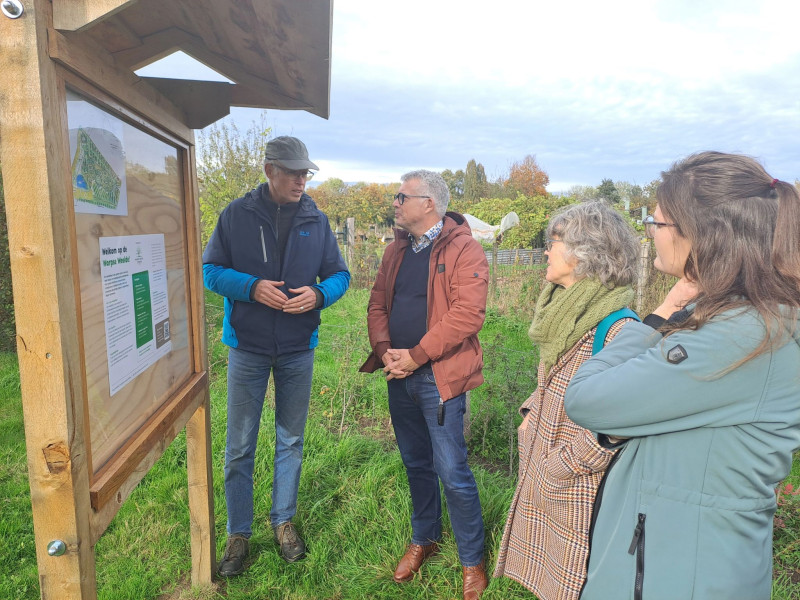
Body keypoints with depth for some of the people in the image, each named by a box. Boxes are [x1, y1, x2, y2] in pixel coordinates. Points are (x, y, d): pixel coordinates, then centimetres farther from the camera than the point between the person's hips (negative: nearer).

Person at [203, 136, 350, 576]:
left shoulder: (316, 221, 1)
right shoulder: (236, 215, -4)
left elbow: (339, 274, 5)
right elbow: (211, 269, -2)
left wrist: (319, 294, -17)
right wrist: (251, 287, -20)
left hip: (298, 349, 2)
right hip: (247, 346, -1)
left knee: (291, 441, 15)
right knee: (240, 446, 7)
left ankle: (283, 520, 35)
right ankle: (238, 534, 26)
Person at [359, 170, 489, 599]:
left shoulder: (463, 249, -11)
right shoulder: (398, 250, 12)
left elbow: (467, 314, -20)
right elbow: (378, 302, 10)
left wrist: (416, 355, -19)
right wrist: (384, 350, -7)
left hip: (439, 377, -6)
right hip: (399, 375, 7)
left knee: (452, 472, 0)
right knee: (416, 464, 19)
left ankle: (472, 561, 21)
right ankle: (423, 539, 40)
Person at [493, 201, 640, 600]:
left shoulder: (615, 326, -25)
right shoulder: (562, 309, 3)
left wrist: (564, 466, -18)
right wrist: (531, 414, 5)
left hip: (578, 482, -8)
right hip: (541, 467, 8)